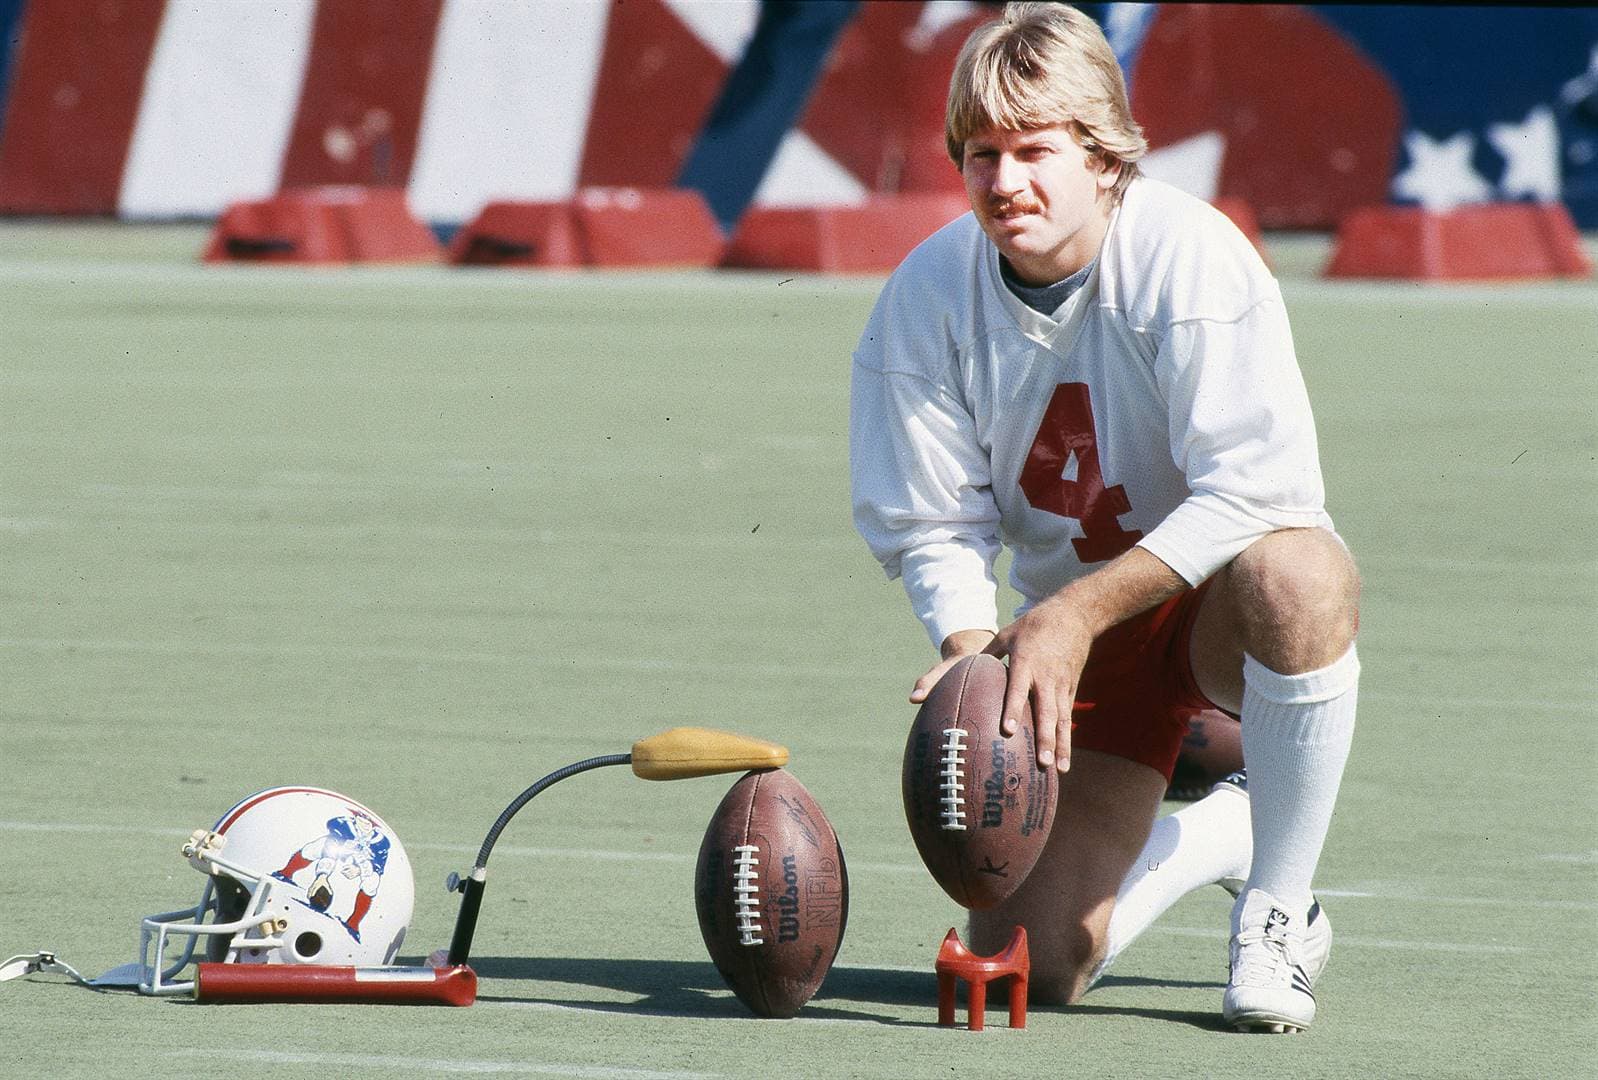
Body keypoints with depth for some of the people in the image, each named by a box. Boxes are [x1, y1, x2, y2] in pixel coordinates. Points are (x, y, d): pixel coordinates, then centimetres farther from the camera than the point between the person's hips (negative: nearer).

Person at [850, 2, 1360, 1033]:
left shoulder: (1188, 252, -22)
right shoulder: (927, 297, -11)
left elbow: (1259, 487, -28)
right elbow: (932, 524, -5)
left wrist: (1078, 612, -33)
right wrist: (971, 646, -26)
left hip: (1215, 593, -3)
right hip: (1077, 635, 3)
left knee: (1295, 575, -42)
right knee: (1036, 962, -8)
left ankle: (1279, 907, -21)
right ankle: (1218, 833, 25)